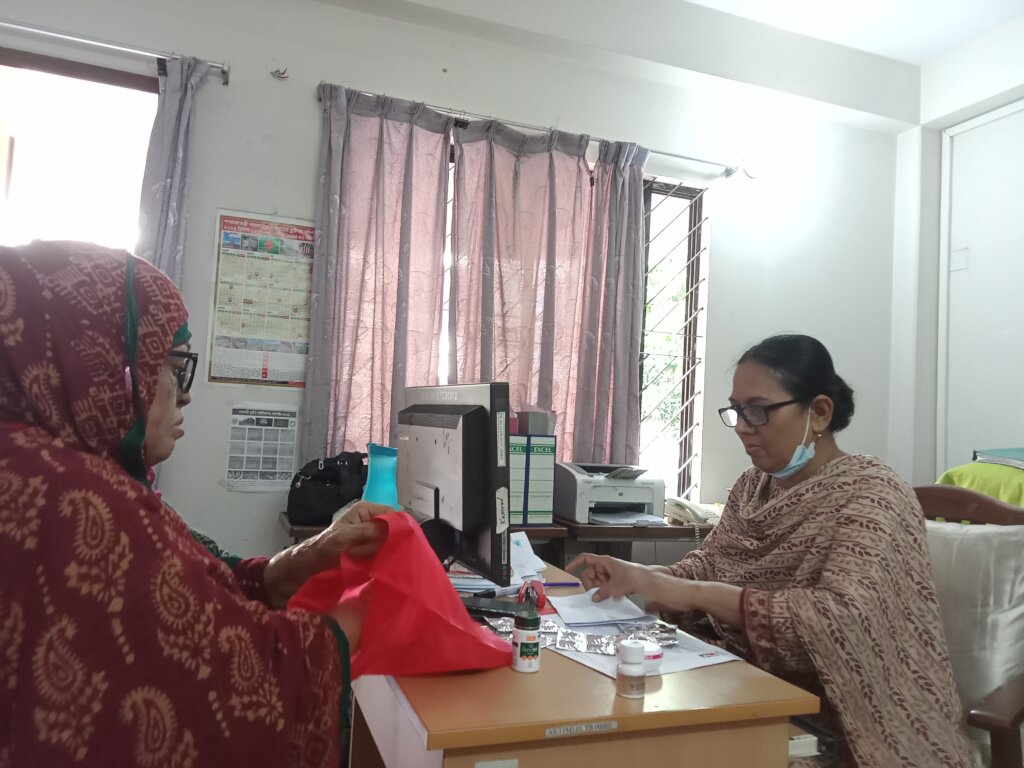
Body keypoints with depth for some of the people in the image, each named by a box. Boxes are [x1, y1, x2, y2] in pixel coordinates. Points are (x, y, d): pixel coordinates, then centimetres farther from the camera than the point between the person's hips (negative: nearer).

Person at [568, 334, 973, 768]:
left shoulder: (870, 495, -17)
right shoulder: (753, 485, 5)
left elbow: (843, 618, -30)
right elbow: (708, 565, 5)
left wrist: (689, 593, -33)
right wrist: (639, 575, -15)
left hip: (838, 727, -5)